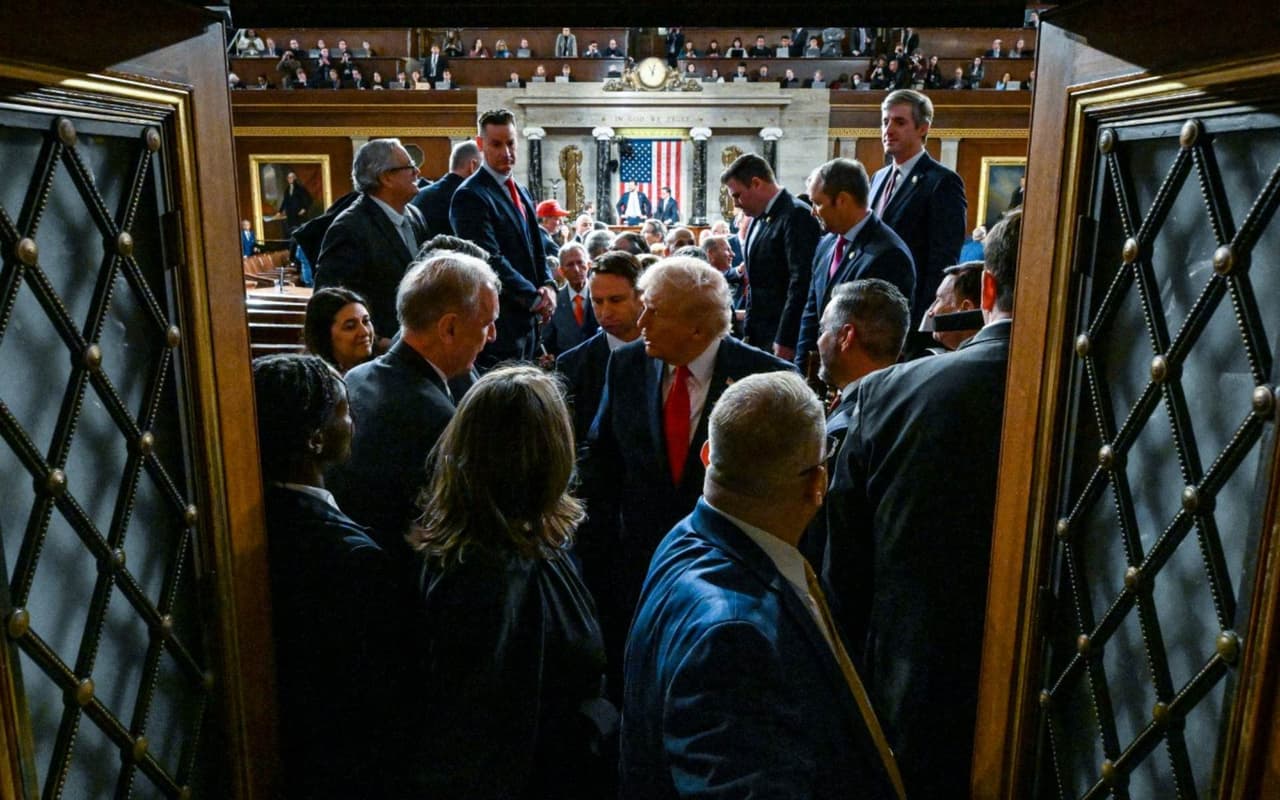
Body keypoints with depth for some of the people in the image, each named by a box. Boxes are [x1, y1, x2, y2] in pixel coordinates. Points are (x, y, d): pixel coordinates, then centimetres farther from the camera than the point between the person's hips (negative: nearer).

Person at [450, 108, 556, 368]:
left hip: (526, 318, 8)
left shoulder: (521, 192, 17)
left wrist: (548, 286, -1)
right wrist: (535, 298, -14)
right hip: (497, 320, -8)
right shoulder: (470, 196, -11)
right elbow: (491, 260, -19)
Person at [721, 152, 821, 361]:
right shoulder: (759, 217, 14)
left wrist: (785, 341, -18)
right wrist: (749, 333, 14)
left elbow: (801, 283, -18)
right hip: (760, 336, 8)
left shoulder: (797, 216, -12)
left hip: (783, 338, -8)